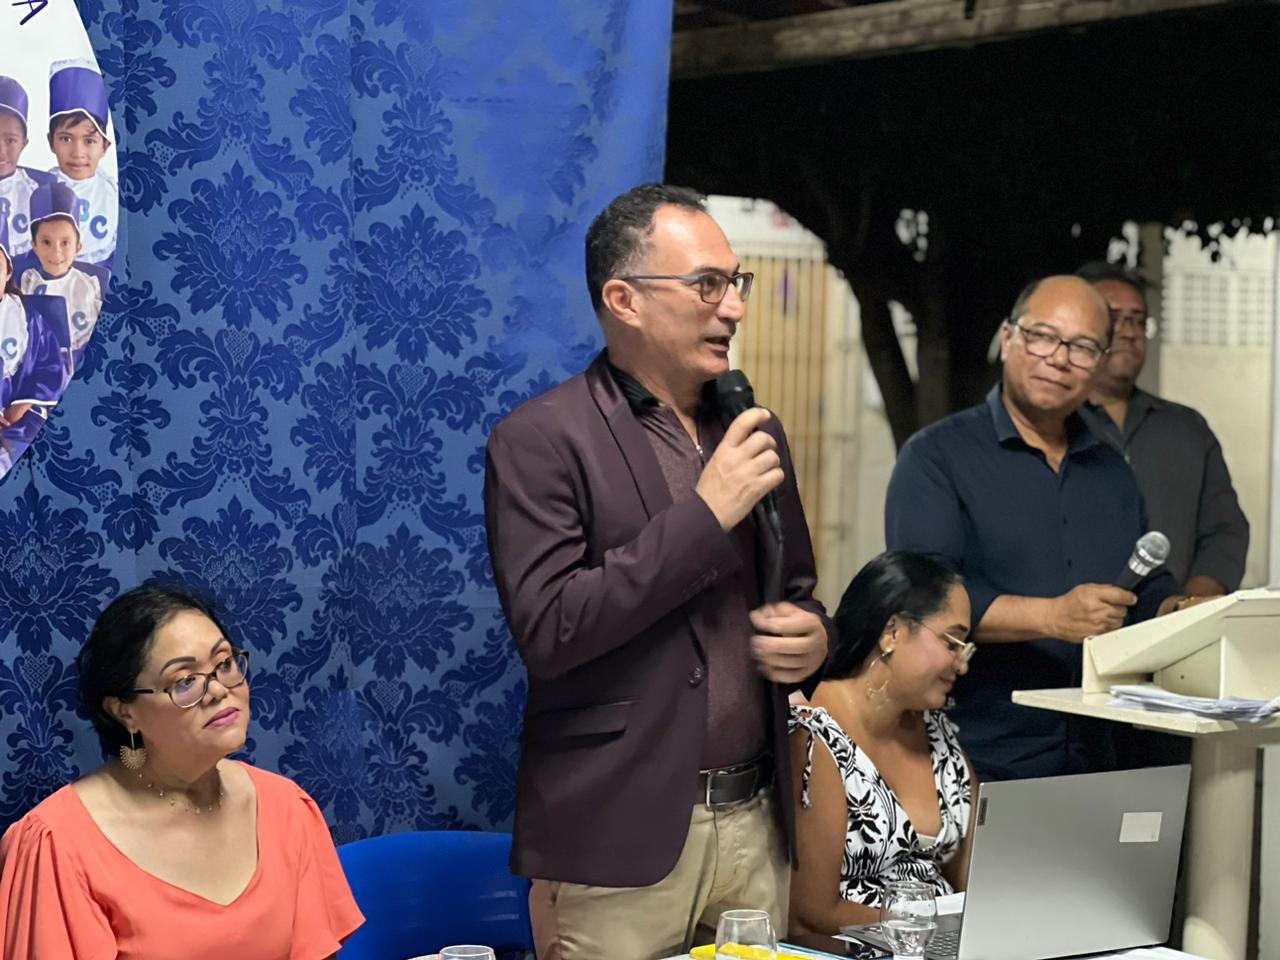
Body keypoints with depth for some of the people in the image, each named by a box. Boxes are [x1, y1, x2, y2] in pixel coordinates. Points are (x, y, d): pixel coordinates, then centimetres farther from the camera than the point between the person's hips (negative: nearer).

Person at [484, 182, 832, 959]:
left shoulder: (754, 431, 13)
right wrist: (705, 513, -17)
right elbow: (547, 630, -17)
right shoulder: (540, 440, -7)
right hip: (618, 838, -6)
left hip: (756, 825, 6)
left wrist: (812, 638, 0)